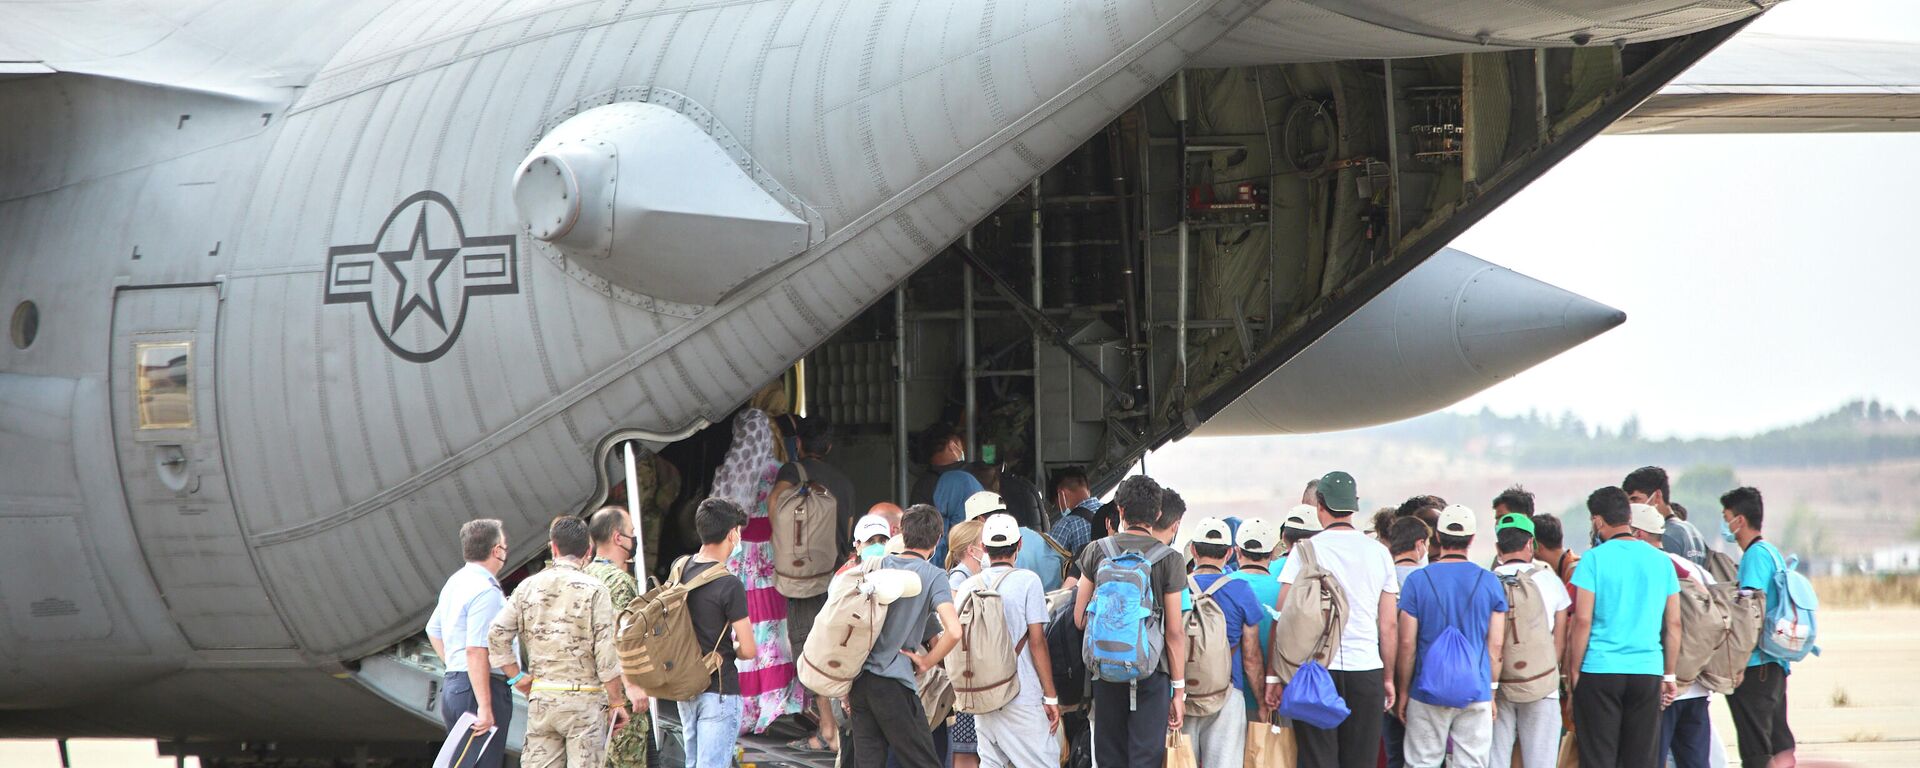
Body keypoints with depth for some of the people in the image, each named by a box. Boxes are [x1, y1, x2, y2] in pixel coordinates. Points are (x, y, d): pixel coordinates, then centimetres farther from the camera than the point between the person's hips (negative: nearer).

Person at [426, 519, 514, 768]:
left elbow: (433, 630, 27)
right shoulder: (486, 591, -16)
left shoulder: (456, 582, 15)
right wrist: (485, 707, -24)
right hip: (480, 689, -10)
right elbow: (476, 651, -23)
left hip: (452, 683, 10)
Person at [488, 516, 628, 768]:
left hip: (540, 697, 4)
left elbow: (497, 635, 0)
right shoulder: (593, 589, -6)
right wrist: (616, 702, -2)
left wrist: (518, 677, 9)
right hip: (583, 698, -4)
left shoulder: (529, 587, 6)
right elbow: (606, 652, -9)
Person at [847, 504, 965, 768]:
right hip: (894, 683, -6)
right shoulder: (933, 576, -6)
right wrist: (926, 662, -5)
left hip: (858, 677, 6)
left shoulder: (877, 566, 10)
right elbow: (953, 631, -19)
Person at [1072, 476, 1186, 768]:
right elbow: (1175, 632, -5)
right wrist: (1179, 689, 1)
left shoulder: (1096, 553, 2)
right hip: (1152, 672, -3)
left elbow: (1080, 619, 7)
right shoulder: (1169, 560, -5)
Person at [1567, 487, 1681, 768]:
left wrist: (1574, 672, -1)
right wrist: (1669, 675, 16)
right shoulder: (1661, 561, 7)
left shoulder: (1594, 559, -6)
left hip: (1599, 671, -3)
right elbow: (1674, 625, 9)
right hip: (1648, 672, 4)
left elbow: (1582, 621, -9)